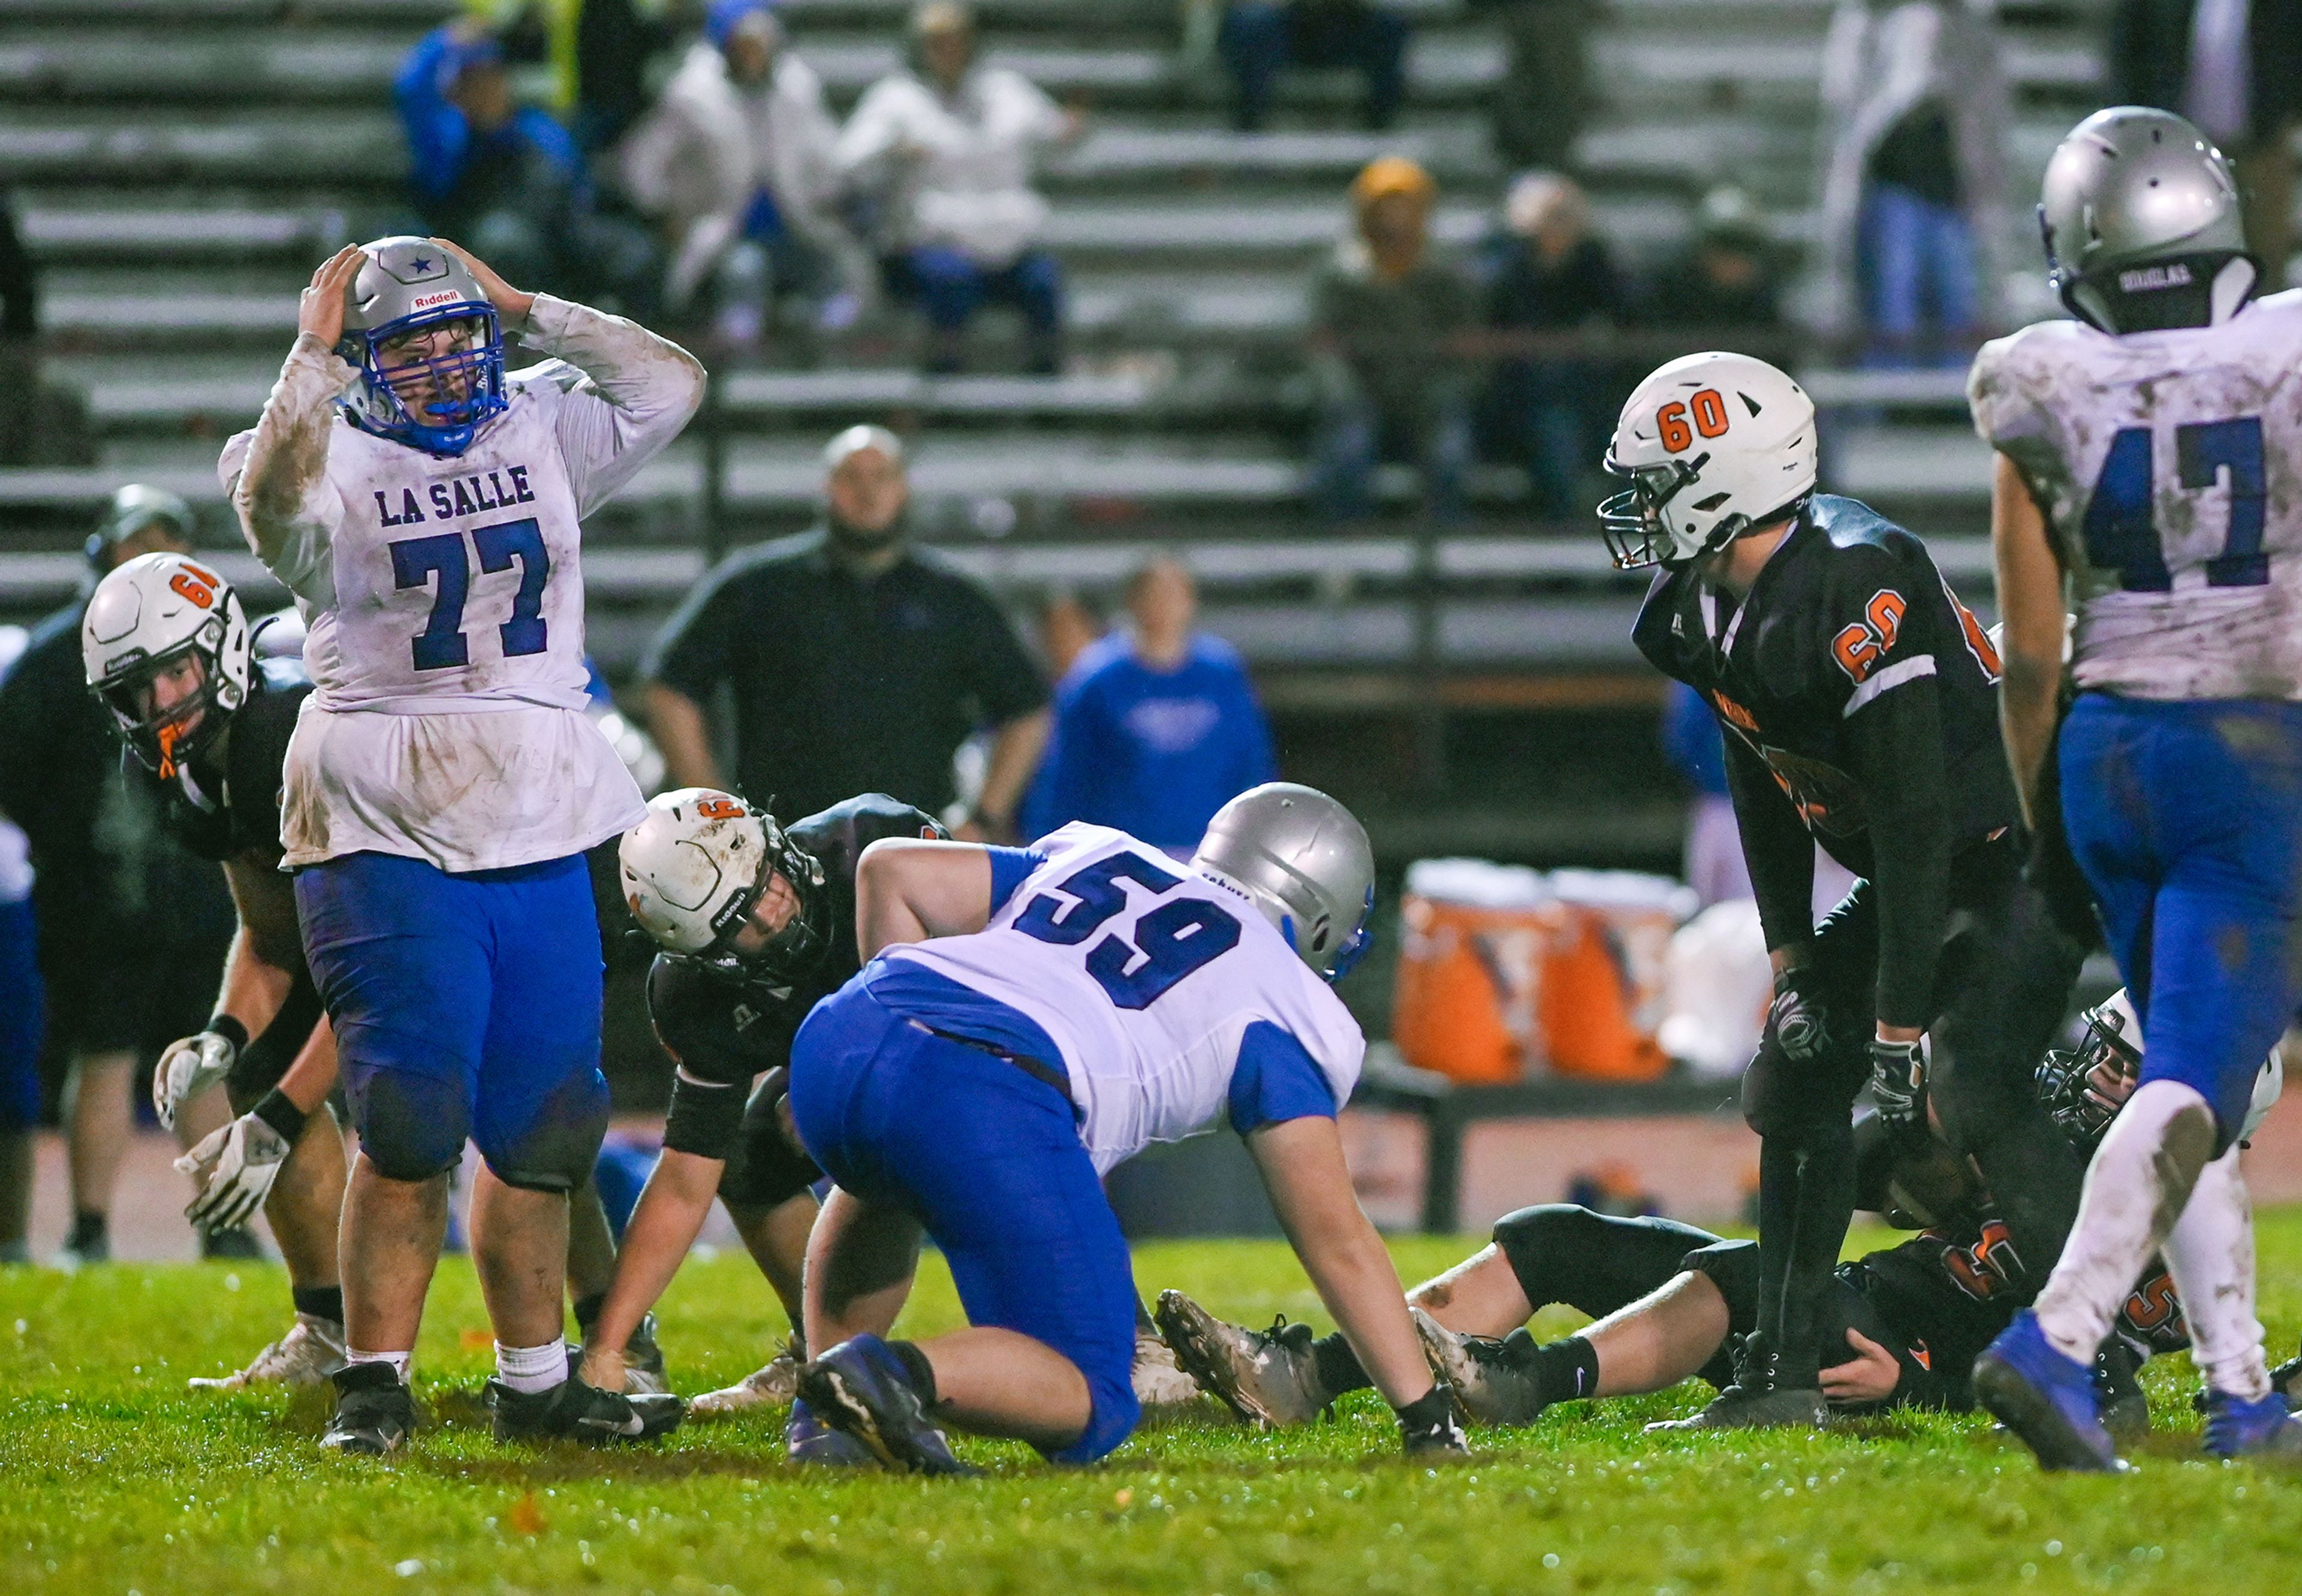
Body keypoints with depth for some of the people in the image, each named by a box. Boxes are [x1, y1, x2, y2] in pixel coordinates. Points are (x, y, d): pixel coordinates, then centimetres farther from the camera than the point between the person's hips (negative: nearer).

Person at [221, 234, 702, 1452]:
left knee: (541, 1129, 9)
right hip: (389, 840, -5)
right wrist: (313, 352, -19)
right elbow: (273, 500, -26)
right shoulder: (331, 463, -5)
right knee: (409, 1128, -9)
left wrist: (529, 312, 5)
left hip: (542, 836, 5)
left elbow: (670, 384, 7)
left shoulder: (539, 436, 11)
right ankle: (373, 1384, -1)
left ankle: (535, 1382, 18)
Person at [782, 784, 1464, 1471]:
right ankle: (898, 1373, -23)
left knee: (885, 1182, 43)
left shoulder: (1097, 856, 33)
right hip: (993, 1103, -6)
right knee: (1089, 1406, 6)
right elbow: (1334, 1234, 14)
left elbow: (890, 869, 26)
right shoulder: (1280, 1011, 19)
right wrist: (1427, 1416, 18)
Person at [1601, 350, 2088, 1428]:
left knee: (1972, 1094, -24)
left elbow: (1914, 823, -29)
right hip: (1905, 881, 10)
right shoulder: (1706, 610, -1)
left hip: (2010, 863, -10)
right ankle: (1785, 1378, 11)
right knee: (1794, 1082, 6)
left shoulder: (1852, 591, -30)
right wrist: (1791, 959, 5)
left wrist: (1901, 1025, -26)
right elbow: (1763, 795, 12)